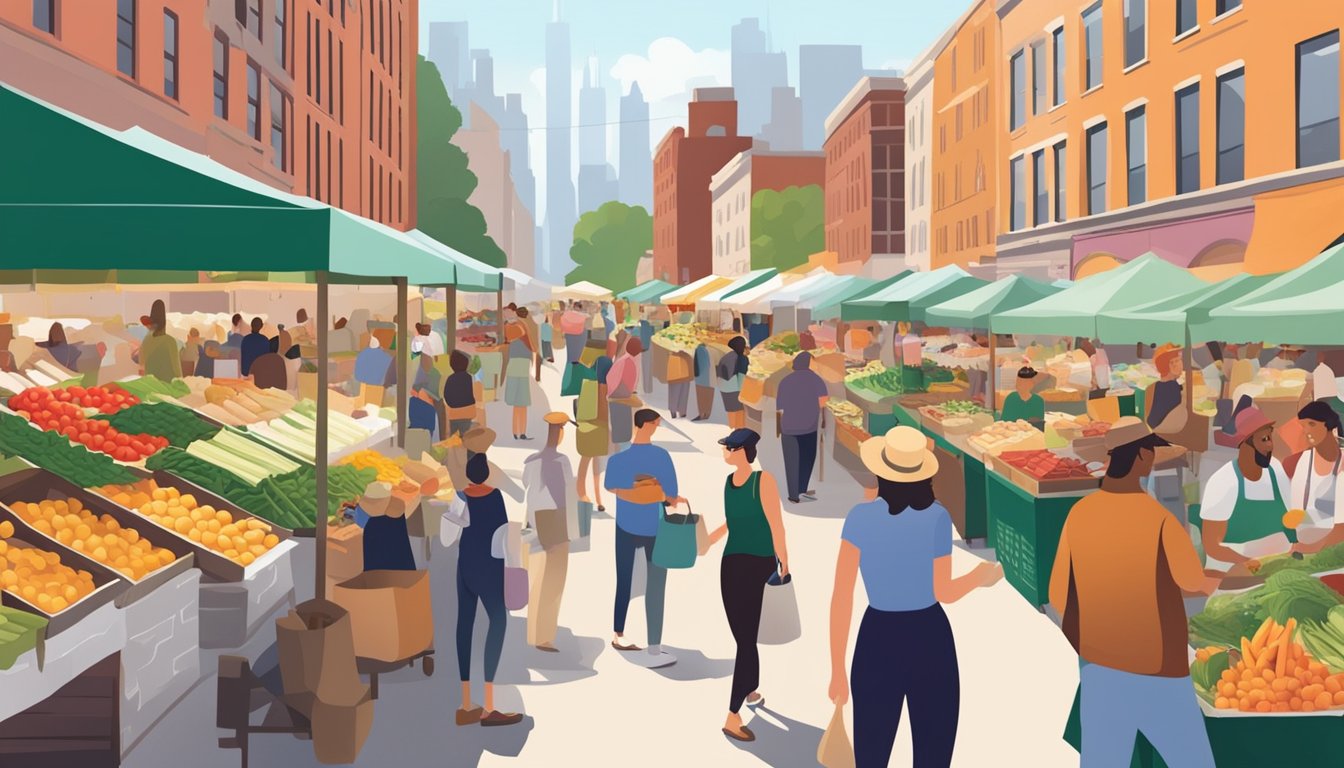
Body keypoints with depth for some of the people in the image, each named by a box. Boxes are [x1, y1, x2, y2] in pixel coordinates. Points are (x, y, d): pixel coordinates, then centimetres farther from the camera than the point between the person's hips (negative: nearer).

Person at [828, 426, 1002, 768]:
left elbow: (841, 597, -11)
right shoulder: (936, 517, -12)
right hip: (930, 640, 0)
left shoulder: (860, 518, -9)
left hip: (878, 641, 1)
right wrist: (981, 576, 16)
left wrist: (837, 670, -4)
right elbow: (944, 593, -6)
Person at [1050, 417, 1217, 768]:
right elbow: (1196, 583, 0)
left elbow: (1059, 597, 1)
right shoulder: (1161, 520, -19)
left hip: (1100, 668, 4)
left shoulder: (1080, 513, -5)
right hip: (1156, 674, -4)